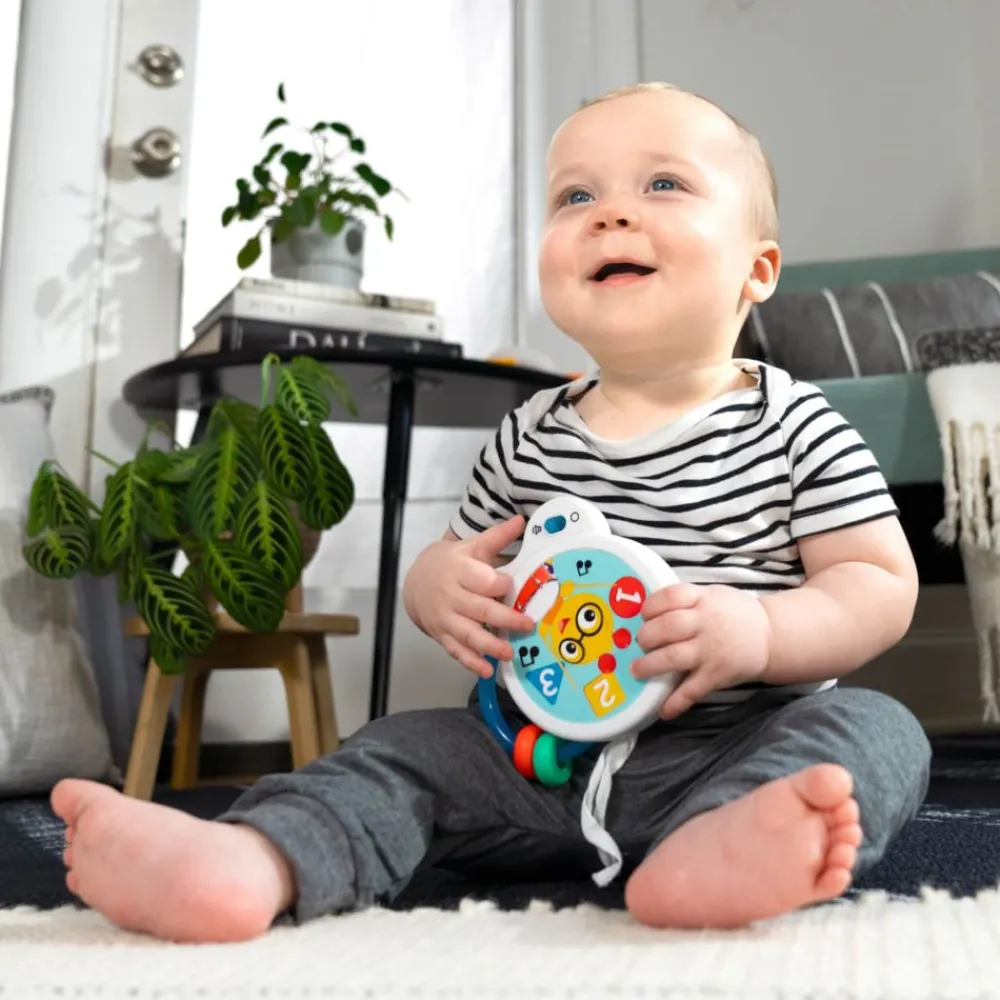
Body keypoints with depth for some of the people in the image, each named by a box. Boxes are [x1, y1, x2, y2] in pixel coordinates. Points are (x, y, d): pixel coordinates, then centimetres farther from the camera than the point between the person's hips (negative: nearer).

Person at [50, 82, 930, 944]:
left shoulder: (793, 426, -3)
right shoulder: (529, 438, 7)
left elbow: (882, 587, -5)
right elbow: (455, 563, 16)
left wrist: (760, 632, -24)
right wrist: (439, 584, -9)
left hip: (725, 747, -3)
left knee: (875, 728, -27)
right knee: (402, 750, -10)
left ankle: (722, 848, -55)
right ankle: (249, 862, -35)